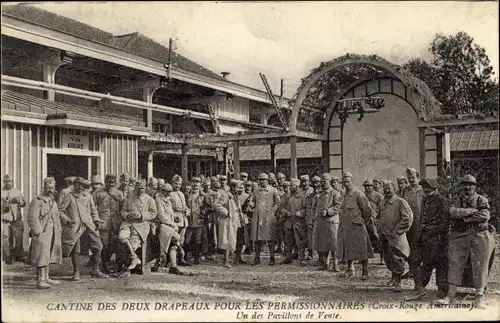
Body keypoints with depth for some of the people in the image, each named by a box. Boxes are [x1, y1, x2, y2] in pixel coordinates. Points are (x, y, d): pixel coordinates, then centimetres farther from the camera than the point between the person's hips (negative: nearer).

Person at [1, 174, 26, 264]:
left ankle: (19, 256, 15)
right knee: (6, 239, -3)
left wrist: (19, 201, -7)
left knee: (18, 238, 4)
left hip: (17, 220, 3)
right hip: (5, 220, -3)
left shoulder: (17, 192, 13)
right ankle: (7, 258, 7)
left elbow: (24, 204, 14)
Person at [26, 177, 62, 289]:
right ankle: (40, 281, -8)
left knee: (48, 256, 13)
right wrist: (38, 232, -19)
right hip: (42, 233, -8)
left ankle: (46, 278, 22)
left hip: (52, 233, 8)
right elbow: (32, 219, -15)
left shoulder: (53, 201, 17)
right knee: (42, 256, -10)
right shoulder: (37, 201, -9)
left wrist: (58, 231, 15)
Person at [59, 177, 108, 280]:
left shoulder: (88, 196, 14)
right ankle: (76, 273, 12)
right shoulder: (68, 196, 1)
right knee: (75, 250, -2)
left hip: (89, 224, 4)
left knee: (98, 246, 3)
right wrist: (67, 220, -13)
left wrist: (96, 220, 11)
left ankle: (95, 271, 15)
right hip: (75, 225, -4)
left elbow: (93, 210, 22)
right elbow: (60, 210, 0)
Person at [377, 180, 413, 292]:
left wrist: (397, 230, -13)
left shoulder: (401, 202, -8)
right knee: (388, 259, 15)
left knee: (397, 259, -6)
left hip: (396, 237, -7)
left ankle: (397, 282, 1)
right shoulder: (383, 204, 14)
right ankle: (393, 277, 32)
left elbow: (408, 218, -13)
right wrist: (380, 230, 13)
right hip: (384, 236, 7)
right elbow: (380, 219, 27)